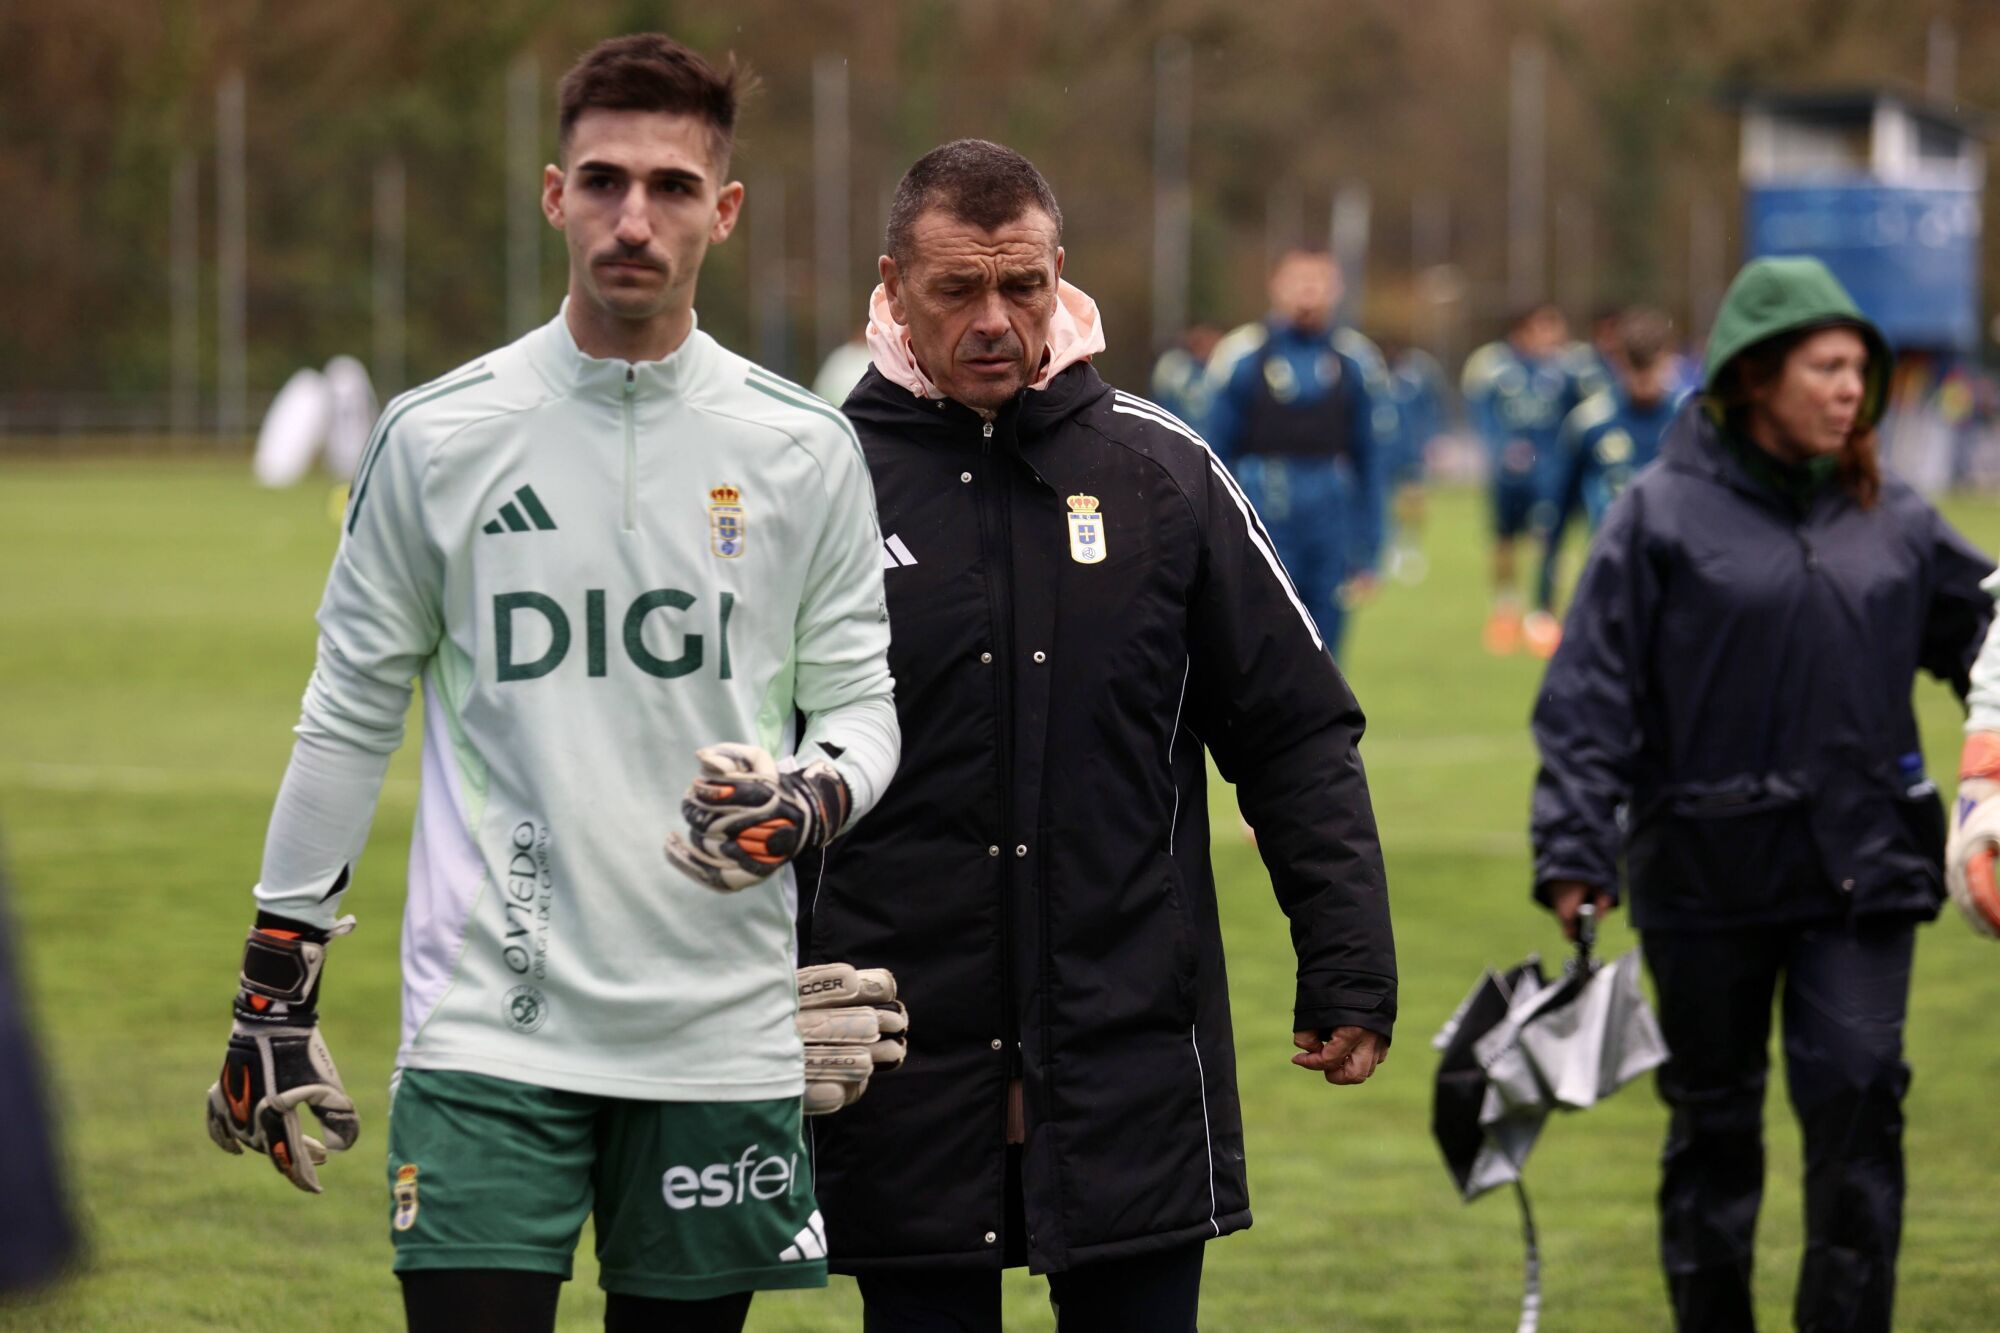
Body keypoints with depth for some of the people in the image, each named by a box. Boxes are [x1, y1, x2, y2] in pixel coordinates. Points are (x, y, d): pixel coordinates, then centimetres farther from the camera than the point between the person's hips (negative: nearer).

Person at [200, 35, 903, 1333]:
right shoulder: (439, 436, 2)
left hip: (719, 1034, 1)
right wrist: (277, 982, 8)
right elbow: (350, 713, 8)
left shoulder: (802, 448, 3)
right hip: (491, 1022, -1)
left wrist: (808, 806, -16)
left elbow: (863, 699, 8)